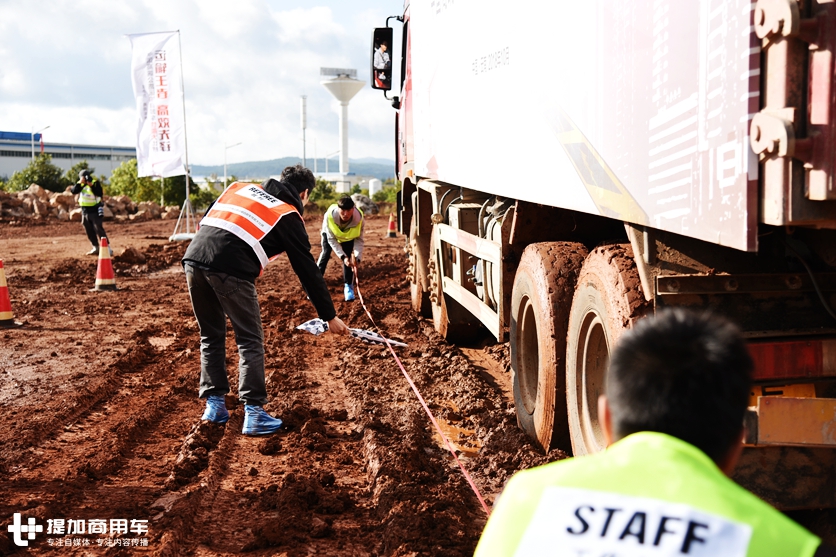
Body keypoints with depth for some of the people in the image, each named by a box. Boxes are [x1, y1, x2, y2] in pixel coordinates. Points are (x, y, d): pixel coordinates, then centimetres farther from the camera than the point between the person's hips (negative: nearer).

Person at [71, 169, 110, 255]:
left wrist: (91, 185, -30)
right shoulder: (80, 184, 5)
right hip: (85, 212, 6)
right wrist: (80, 183, -20)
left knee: (99, 230, -13)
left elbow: (100, 194, -22)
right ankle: (96, 248, 21)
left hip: (95, 210, -6)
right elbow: (73, 191, -10)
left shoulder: (95, 183, -9)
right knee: (90, 232, 10)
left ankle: (108, 248, -14)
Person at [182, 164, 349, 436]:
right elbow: (307, 269, 12)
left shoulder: (241, 187, 27)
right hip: (230, 270, -6)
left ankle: (214, 404, 24)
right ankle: (254, 413, 5)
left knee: (211, 337, 20)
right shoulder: (288, 216, 11)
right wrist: (330, 316, 18)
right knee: (250, 342, 7)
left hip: (193, 258, 6)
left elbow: (204, 221, 22)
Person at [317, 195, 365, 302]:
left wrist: (357, 257, -39)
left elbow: (359, 239, -24)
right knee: (325, 254, -9)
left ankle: (348, 286, 3)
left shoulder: (359, 218, -39)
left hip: (349, 235, 1)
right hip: (330, 233, -1)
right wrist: (342, 256, -38)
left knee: (349, 257, -11)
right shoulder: (330, 215, -42)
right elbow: (331, 239, -30)